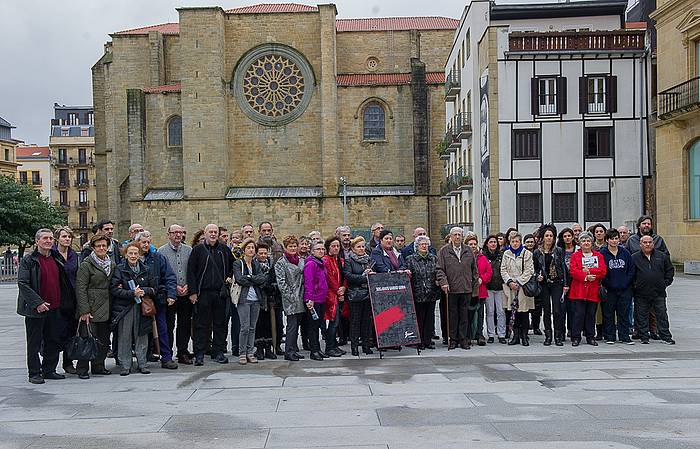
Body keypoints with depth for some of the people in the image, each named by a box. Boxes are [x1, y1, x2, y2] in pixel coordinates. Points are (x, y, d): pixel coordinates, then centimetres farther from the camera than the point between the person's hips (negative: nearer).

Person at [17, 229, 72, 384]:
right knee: (34, 342, 3)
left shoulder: (57, 259, 11)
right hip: (35, 309, -5)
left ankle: (49, 370, 22)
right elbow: (22, 284, -13)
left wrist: (67, 302, 11)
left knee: (54, 340, 10)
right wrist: (37, 302, -20)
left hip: (55, 308, 6)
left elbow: (63, 282, 20)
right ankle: (34, 373, 11)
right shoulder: (28, 260, -7)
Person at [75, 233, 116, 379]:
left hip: (106, 309, 6)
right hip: (91, 308, -6)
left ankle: (99, 366, 20)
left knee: (104, 340, 8)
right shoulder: (86, 265, -7)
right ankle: (82, 369, 4)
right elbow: (80, 288, -11)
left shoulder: (112, 265, 14)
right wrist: (84, 310, -16)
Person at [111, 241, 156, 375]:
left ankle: (142, 364, 15)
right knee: (124, 337, 0)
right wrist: (132, 293, -19)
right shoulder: (119, 270, -1)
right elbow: (114, 289, -10)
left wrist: (144, 291, -12)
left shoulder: (146, 270, 9)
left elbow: (154, 288, 8)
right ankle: (124, 365, 8)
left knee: (141, 337, 5)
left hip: (142, 308, 3)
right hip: (124, 308, -2)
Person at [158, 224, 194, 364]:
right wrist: (175, 287, -12)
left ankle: (183, 353, 16)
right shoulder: (162, 251, 0)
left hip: (186, 293, 3)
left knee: (185, 324, 8)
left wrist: (188, 285, -6)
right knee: (169, 325, 0)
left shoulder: (189, 250, 9)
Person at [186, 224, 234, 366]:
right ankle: (199, 355, 6)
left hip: (220, 293, 3)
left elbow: (232, 265, 25)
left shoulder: (224, 250, 9)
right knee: (201, 324, 0)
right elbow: (191, 272, -3)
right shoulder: (198, 250, 0)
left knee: (220, 323, 7)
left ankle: (218, 353, 15)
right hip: (203, 292, -3)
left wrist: (229, 277, 8)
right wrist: (193, 292, -9)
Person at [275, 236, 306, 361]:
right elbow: (281, 282, -11)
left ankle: (294, 349, 17)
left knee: (296, 325, 10)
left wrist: (303, 294, 9)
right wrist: (290, 296, -15)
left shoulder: (301, 261, 14)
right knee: (292, 325, -8)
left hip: (300, 299, 6)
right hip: (290, 299, -6)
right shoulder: (281, 263, -4)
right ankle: (289, 352, -4)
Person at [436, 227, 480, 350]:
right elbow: (440, 269, 0)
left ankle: (464, 340, 12)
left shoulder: (468, 251, 13)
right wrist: (443, 282, -14)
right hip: (451, 289, -2)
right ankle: (453, 340, 10)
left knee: (464, 315, 5)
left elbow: (474, 270, 16)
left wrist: (475, 287, 11)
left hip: (466, 289, 2)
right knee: (452, 315, 3)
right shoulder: (444, 251, 4)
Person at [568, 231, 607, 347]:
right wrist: (585, 277, -19)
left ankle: (590, 337, 16)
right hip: (579, 290, -2)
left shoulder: (599, 256, 11)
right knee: (579, 313, -5)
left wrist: (589, 270, -13)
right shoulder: (575, 256, 5)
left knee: (591, 314, 7)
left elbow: (603, 271, -2)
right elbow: (573, 272, -7)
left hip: (593, 290, 2)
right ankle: (576, 337, 1)